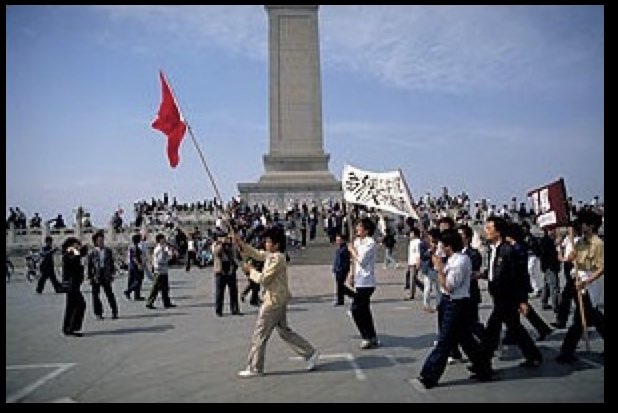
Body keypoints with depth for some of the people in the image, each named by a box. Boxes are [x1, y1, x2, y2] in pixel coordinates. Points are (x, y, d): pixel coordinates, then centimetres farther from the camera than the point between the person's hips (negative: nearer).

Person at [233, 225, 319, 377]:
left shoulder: (277, 259, -19)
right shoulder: (270, 255, 9)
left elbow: (263, 279, -20)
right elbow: (255, 253, 19)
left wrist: (251, 270, -5)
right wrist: (241, 243, 7)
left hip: (273, 301, -10)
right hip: (279, 301, 10)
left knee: (259, 335, 1)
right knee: (284, 331, 18)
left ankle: (254, 368, 12)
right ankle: (310, 353, 21)